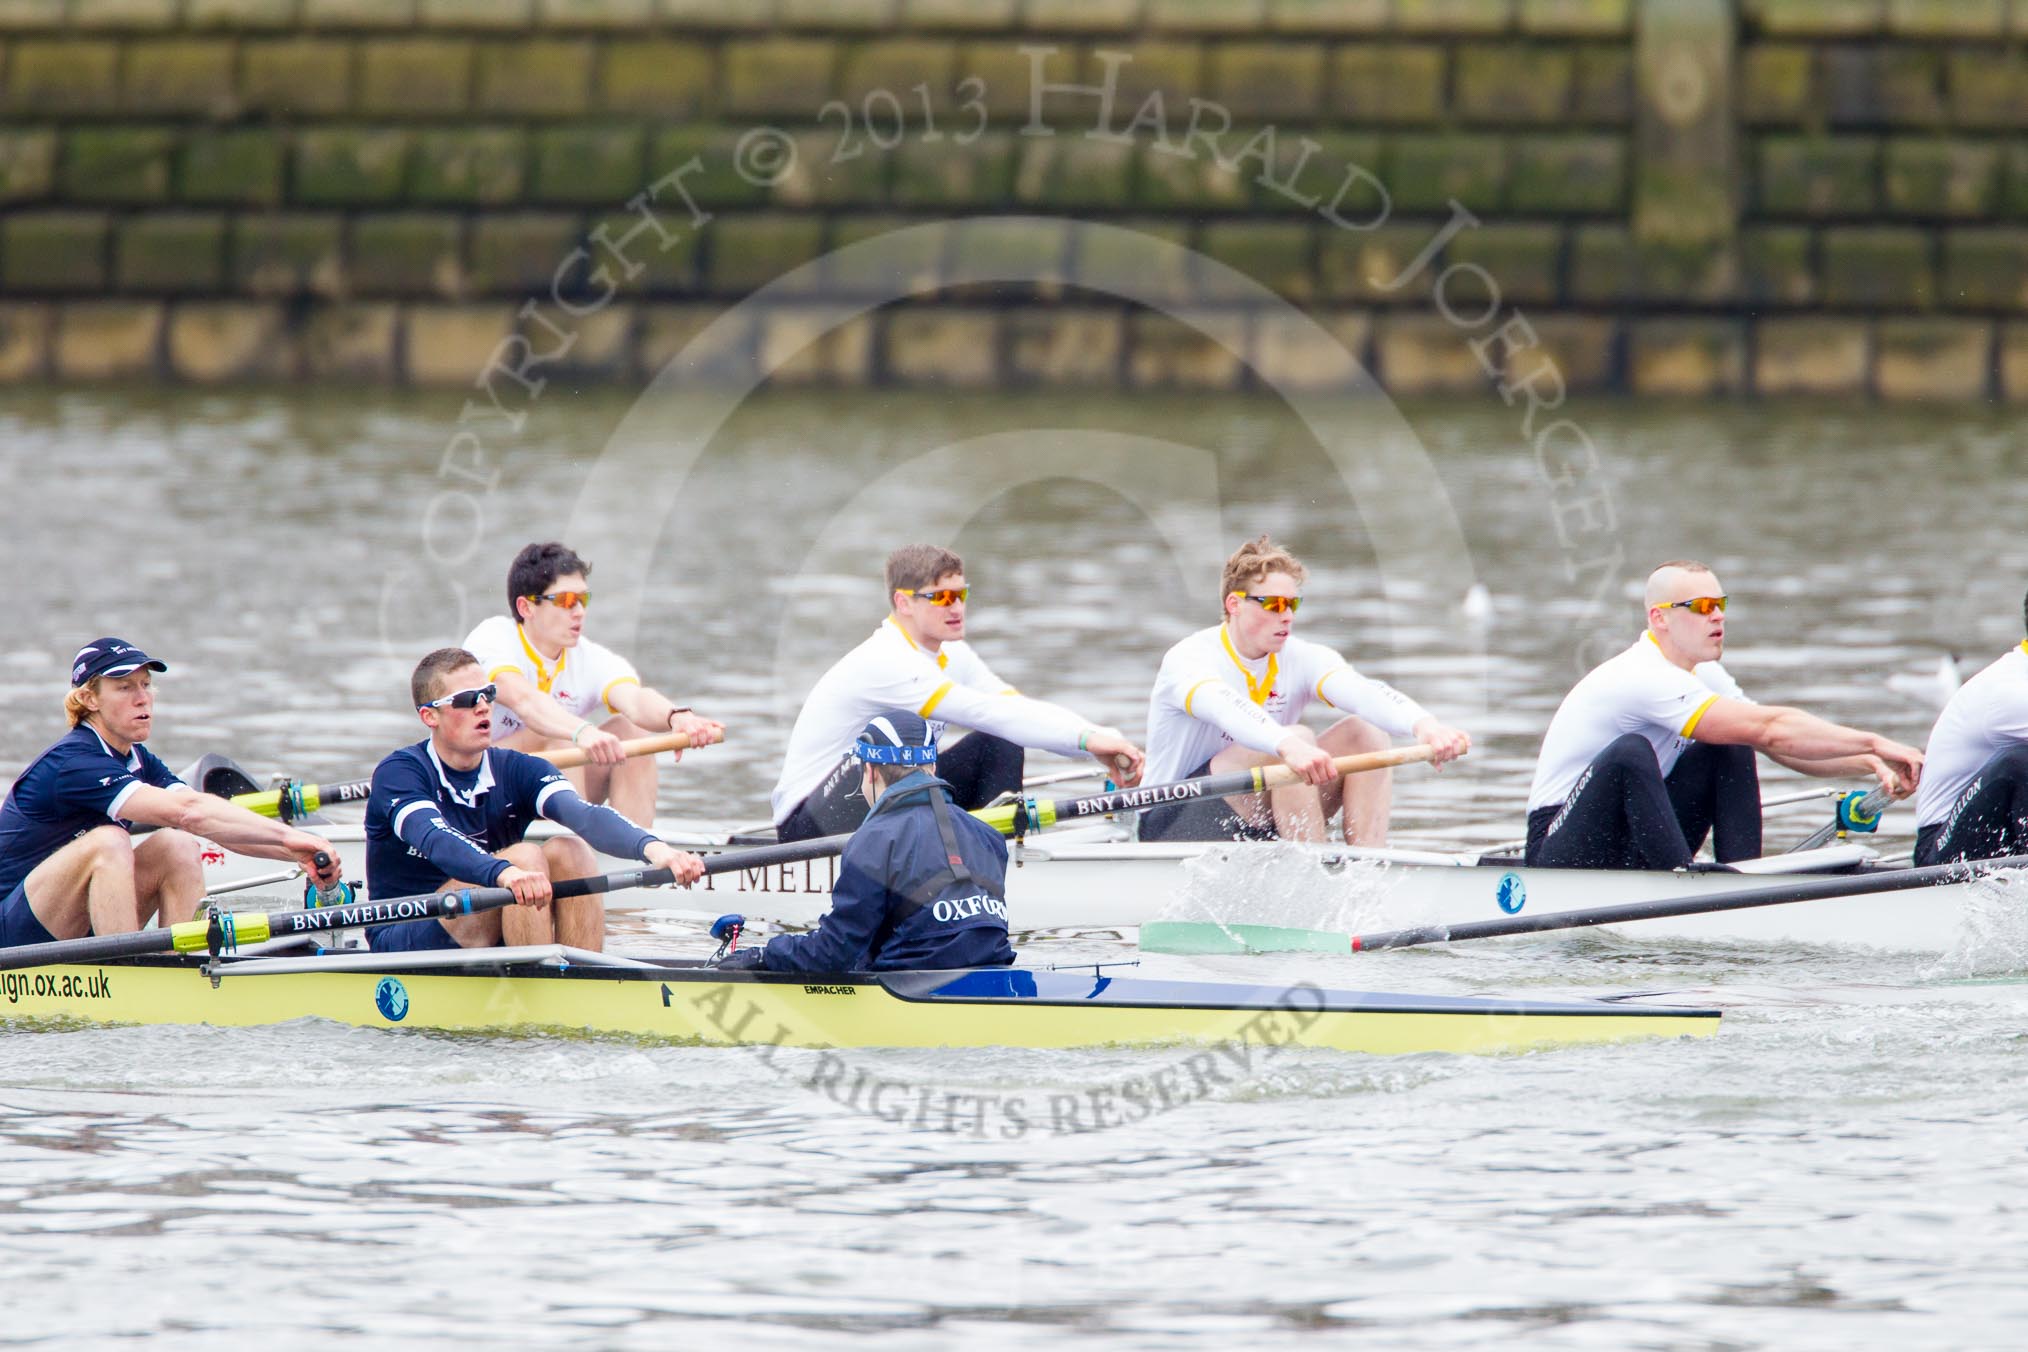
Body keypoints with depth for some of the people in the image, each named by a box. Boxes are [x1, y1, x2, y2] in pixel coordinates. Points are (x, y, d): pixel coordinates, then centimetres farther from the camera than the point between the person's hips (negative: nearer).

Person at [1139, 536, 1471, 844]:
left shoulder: (1302, 659, 0)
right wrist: (1289, 746, -61)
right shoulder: (1188, 659, -16)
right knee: (1297, 738, -29)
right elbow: (1225, 707, -40)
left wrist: (1424, 725, -43)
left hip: (1259, 831, 6)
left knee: (1365, 732, -12)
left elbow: (1363, 692, -21)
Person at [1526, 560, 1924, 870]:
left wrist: (1867, 763, -12)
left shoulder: (1704, 676, 8)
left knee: (1731, 750, -3)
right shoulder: (1643, 678, -24)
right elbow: (1768, 730, -30)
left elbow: (1786, 748, 5)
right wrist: (1874, 744, -29)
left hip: (1635, 849, 9)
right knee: (1630, 751, -34)